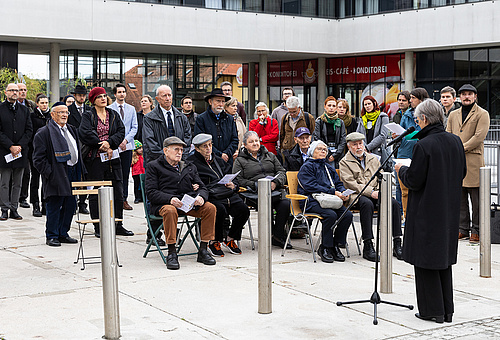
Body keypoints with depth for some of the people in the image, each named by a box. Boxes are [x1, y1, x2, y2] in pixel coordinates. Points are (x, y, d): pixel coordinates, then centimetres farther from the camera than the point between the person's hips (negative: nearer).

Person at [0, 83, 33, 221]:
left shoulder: (24, 110, 11)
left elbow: (29, 130, 7)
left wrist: (20, 146, -7)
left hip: (21, 151, 3)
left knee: (17, 183, 6)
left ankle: (14, 209, 12)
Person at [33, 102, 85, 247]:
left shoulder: (72, 130, 17)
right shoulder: (44, 132, -7)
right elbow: (38, 158, -9)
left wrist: (80, 169, 16)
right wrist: (49, 173, -14)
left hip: (72, 174, 7)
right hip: (57, 176, -7)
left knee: (70, 205, 9)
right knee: (55, 206, -3)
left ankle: (63, 234, 21)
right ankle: (51, 236, 8)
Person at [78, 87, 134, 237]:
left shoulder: (114, 115, 13)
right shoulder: (88, 116, 1)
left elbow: (121, 131, 2)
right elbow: (86, 133, -13)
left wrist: (109, 142, -15)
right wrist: (103, 147, -15)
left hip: (112, 158, 4)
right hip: (94, 158, -4)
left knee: (117, 192, 4)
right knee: (95, 193, 0)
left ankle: (118, 225, 13)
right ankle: (98, 228, 7)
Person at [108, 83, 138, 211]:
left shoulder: (131, 109, 11)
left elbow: (134, 127, 7)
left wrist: (126, 140, -8)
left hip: (127, 145, 3)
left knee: (125, 174, 4)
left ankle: (124, 199, 9)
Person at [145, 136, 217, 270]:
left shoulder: (189, 167, 25)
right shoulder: (153, 166, 9)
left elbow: (202, 187, 17)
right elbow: (151, 192, -3)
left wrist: (201, 196, -9)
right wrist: (170, 199, -21)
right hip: (164, 203, -4)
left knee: (210, 208, -21)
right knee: (170, 211, -39)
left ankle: (203, 250, -15)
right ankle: (171, 253, -31)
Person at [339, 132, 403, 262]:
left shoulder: (373, 159, 21)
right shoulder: (344, 162, 6)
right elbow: (350, 184, -7)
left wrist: (379, 191, -6)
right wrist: (370, 192, -18)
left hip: (375, 193, 5)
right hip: (356, 195, -4)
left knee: (394, 203, -24)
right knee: (367, 203, -38)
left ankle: (397, 244, -21)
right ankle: (368, 246, -35)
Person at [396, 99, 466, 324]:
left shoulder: (424, 145, -19)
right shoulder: (455, 141, 2)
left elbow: (414, 181, -17)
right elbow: (462, 173, 11)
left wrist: (401, 169, 2)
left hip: (427, 211, -7)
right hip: (449, 210, 7)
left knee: (426, 260, 4)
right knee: (444, 257, 16)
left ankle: (433, 310, 9)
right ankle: (446, 310, 22)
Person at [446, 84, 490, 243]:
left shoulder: (482, 114, 1)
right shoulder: (453, 115, 18)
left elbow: (479, 136, -10)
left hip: (473, 161, -5)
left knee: (476, 199, -1)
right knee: (459, 198, 8)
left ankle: (476, 231, 6)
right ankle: (463, 229, 16)